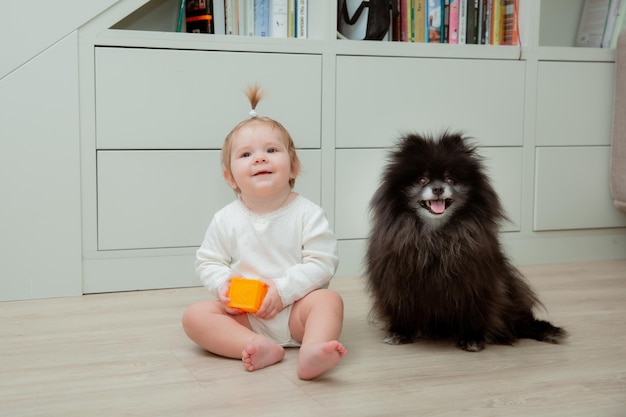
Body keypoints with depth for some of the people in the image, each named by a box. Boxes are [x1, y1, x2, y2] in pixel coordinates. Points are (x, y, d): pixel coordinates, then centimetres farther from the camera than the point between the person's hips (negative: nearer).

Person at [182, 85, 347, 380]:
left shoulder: (307, 213, -4)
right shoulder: (226, 220, 3)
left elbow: (322, 263, -9)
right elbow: (207, 262, 9)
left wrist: (283, 289, -19)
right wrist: (223, 284, -13)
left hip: (295, 309, -2)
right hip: (243, 316, 2)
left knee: (329, 299, -28)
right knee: (194, 315, -18)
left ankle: (312, 352, -53)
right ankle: (259, 347, -37)